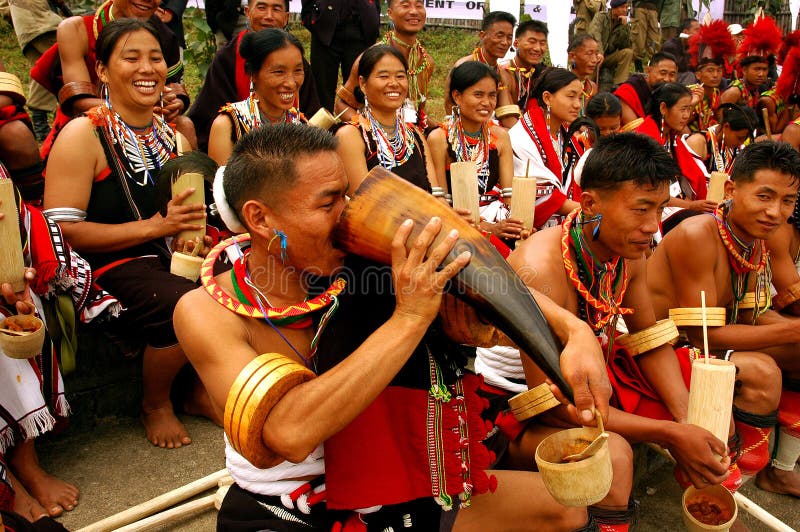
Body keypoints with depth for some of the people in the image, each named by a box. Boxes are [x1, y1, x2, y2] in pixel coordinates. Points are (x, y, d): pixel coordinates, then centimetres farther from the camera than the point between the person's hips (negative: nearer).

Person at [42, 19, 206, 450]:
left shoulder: (172, 135, 12)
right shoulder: (83, 135, -7)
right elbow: (61, 230, -14)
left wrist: (188, 235, 3)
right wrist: (152, 226, -20)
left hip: (169, 260, 6)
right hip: (107, 268, -6)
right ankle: (155, 405, 0)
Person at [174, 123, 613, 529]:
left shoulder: (357, 259, -13)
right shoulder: (206, 312, -21)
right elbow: (286, 433, -36)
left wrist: (575, 331, -24)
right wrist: (409, 318, -38)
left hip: (378, 487, 4)